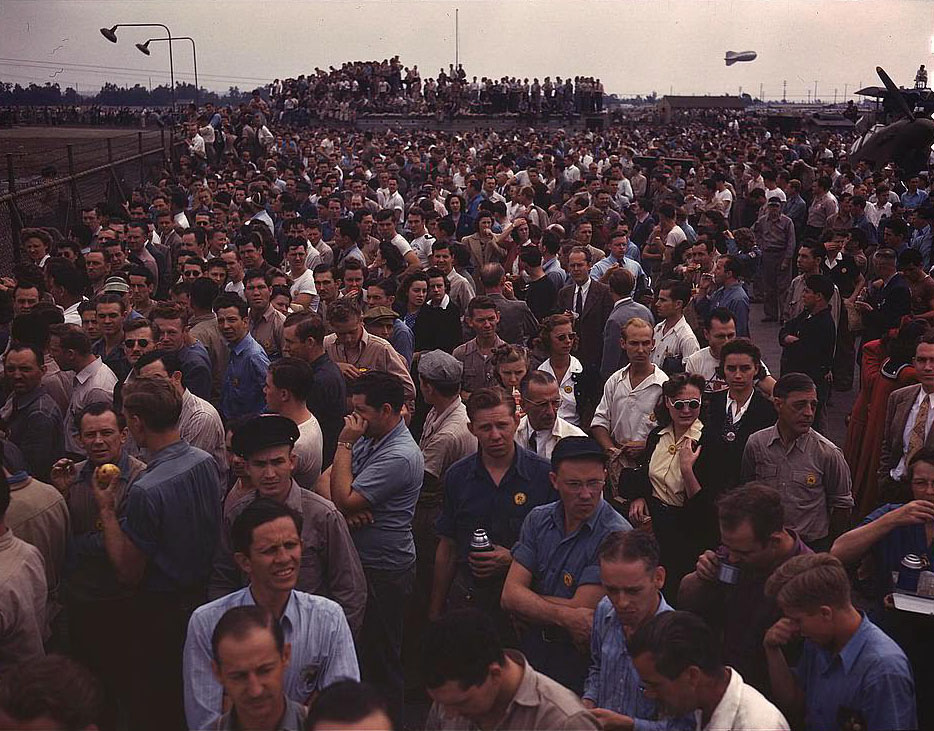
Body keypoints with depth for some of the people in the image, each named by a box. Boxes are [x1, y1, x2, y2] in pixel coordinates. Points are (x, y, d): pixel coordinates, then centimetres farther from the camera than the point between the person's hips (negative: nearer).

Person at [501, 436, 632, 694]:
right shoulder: (539, 520, 6)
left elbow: (582, 609, -16)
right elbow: (510, 595, -2)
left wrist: (529, 602, -2)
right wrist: (565, 617, -18)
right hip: (531, 651, 4)